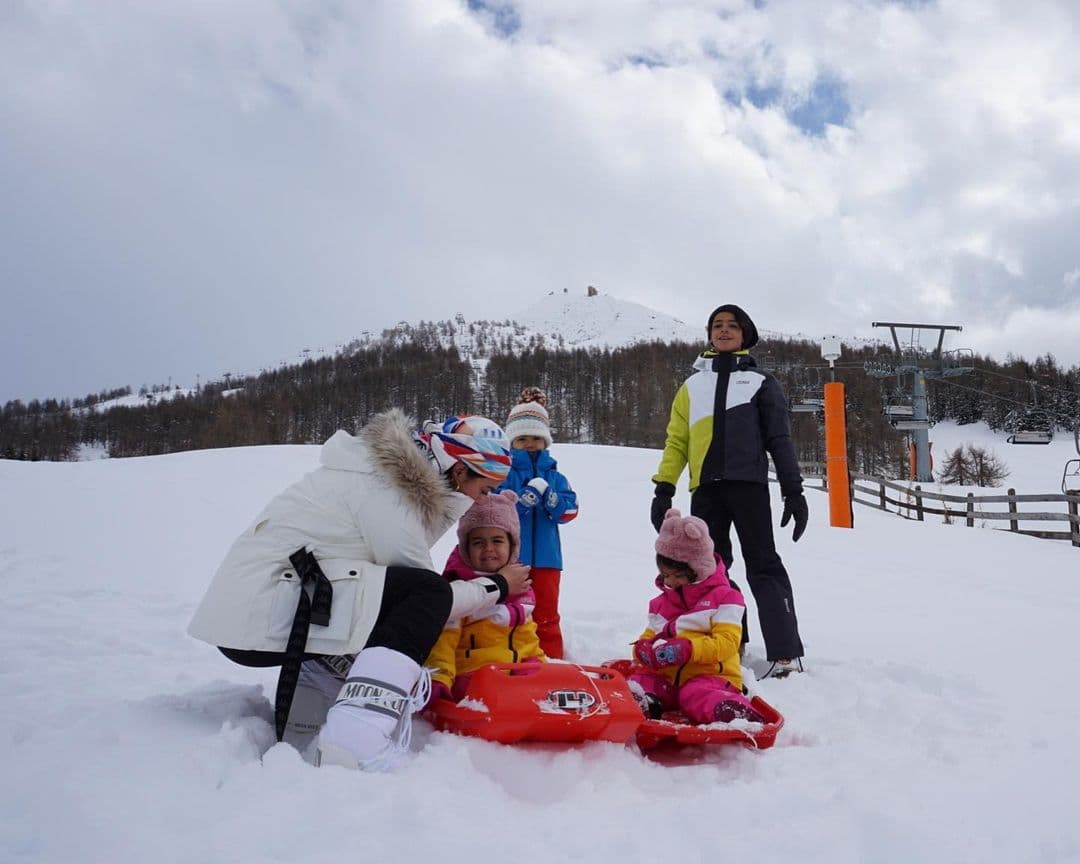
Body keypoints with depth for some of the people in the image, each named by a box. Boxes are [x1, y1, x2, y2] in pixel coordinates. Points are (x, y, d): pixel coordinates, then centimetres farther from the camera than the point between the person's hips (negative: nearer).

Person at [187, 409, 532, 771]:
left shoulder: (399, 474, 14)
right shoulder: (388, 488, -14)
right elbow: (427, 595, -9)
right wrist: (496, 587, 4)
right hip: (263, 617, -10)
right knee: (426, 594, -18)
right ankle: (353, 748, -28)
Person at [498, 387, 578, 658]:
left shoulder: (554, 475, 9)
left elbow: (570, 509, -1)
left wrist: (551, 500, -20)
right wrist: (524, 498, -28)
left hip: (546, 555, 3)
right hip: (510, 556, -3)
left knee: (546, 613, 11)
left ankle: (552, 660, 20)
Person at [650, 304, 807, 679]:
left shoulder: (760, 381, 14)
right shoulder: (693, 384, 21)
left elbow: (779, 439, 9)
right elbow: (676, 441, 15)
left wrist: (793, 491, 2)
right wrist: (663, 488, 5)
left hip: (748, 483, -3)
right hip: (706, 488, 3)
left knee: (763, 566, -7)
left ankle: (785, 654, -7)